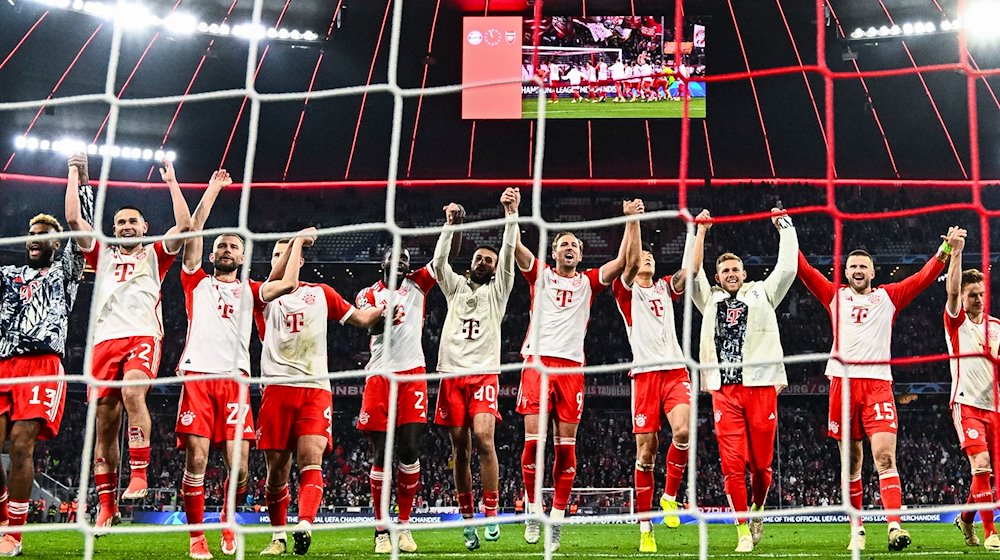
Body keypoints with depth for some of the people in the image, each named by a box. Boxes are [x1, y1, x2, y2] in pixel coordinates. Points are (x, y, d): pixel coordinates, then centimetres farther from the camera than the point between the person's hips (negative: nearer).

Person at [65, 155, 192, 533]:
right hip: (105, 340, 3)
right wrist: (75, 176, 19)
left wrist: (171, 181, 10)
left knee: (132, 392, -33)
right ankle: (107, 505, 0)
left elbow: (185, 225, 5)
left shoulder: (154, 254, 19)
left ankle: (139, 475, -29)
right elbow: (74, 220, 17)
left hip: (143, 336, -3)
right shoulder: (102, 254, 25)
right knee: (105, 423, -2)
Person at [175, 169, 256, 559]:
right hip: (197, 375, -1)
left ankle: (228, 521, 18)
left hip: (234, 379, 1)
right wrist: (212, 191, 13)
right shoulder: (197, 283, 19)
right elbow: (193, 231, 12)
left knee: (239, 464, -8)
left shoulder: (249, 291, 23)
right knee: (196, 460, -9)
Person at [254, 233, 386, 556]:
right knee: (276, 468, 2)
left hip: (316, 389, 1)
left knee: (310, 459, -19)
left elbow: (363, 319, 23)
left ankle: (304, 526, -34)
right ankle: (279, 535, 17)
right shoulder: (261, 293, 9)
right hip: (277, 388, 0)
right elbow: (285, 284, -13)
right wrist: (297, 240, -7)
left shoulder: (321, 293, 17)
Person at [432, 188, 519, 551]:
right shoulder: (456, 287, 19)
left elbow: (509, 255, 1)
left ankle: (491, 513, -13)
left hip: (484, 374, -2)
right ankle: (468, 518, 9)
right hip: (452, 374, 2)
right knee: (460, 449, 1)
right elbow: (438, 261, 3)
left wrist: (511, 214, -8)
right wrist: (450, 223, -5)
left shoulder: (497, 290, 14)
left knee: (483, 439, -20)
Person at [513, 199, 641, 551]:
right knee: (533, 438, -10)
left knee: (566, 444, -2)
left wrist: (632, 219, 0)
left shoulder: (588, 282, 18)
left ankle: (558, 516, 3)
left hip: (571, 367, 1)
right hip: (537, 361, -1)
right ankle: (533, 508, 4)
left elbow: (624, 260, 8)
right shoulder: (540, 275, 15)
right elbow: (514, 245, 3)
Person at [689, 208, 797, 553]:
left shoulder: (762, 293, 16)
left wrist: (784, 226, 12)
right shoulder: (710, 300, 21)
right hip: (724, 391, 1)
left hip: (761, 386, -1)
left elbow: (787, 267, 7)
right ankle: (743, 531, 0)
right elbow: (692, 272, 12)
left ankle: (757, 510, 29)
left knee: (761, 464, 2)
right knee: (732, 463, -7)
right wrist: (701, 231, 13)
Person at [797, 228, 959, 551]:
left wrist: (946, 249, 0)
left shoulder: (888, 296, 16)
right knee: (852, 462, 6)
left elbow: (924, 278, 11)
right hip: (843, 382, 1)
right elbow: (804, 270, 13)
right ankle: (857, 529, 14)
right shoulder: (835, 296, 16)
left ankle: (895, 527, -21)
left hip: (878, 383, -1)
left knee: (885, 457, -13)